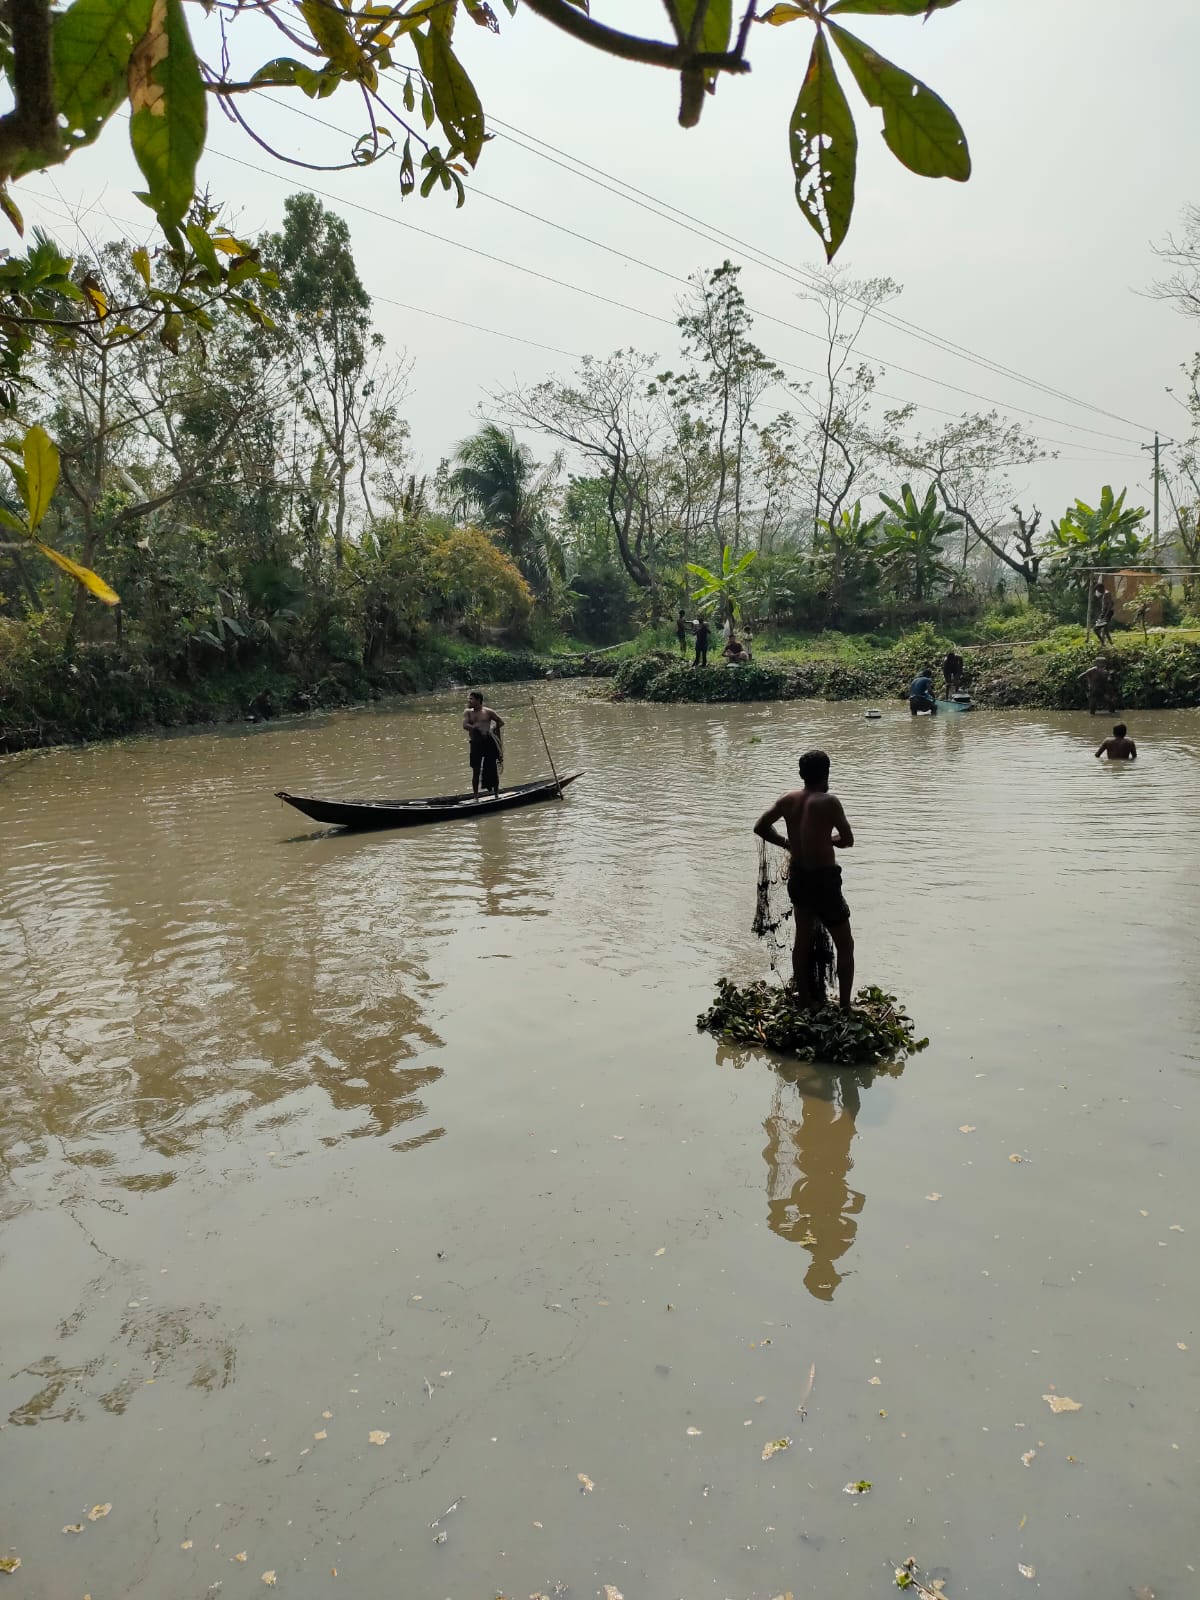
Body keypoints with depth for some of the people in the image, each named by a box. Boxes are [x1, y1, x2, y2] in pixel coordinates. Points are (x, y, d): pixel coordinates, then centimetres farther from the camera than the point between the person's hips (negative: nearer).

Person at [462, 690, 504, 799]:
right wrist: (476, 728, -20)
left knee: (493, 770, 4)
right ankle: (476, 797, 8)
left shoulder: (488, 712, 4)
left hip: (490, 742, -1)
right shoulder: (468, 712, 8)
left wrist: (493, 729, -3)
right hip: (476, 743, 1)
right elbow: (465, 725, -8)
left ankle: (496, 794, 17)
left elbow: (501, 721, 12)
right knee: (476, 771, 1)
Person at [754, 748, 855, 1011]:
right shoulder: (828, 802, -19)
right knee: (845, 945, 9)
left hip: (798, 877, 6)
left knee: (803, 939, 21)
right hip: (824, 880, -6)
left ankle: (804, 1001, 31)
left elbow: (760, 827, 4)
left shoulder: (788, 798, -3)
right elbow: (848, 840, -10)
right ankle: (845, 1007, 10)